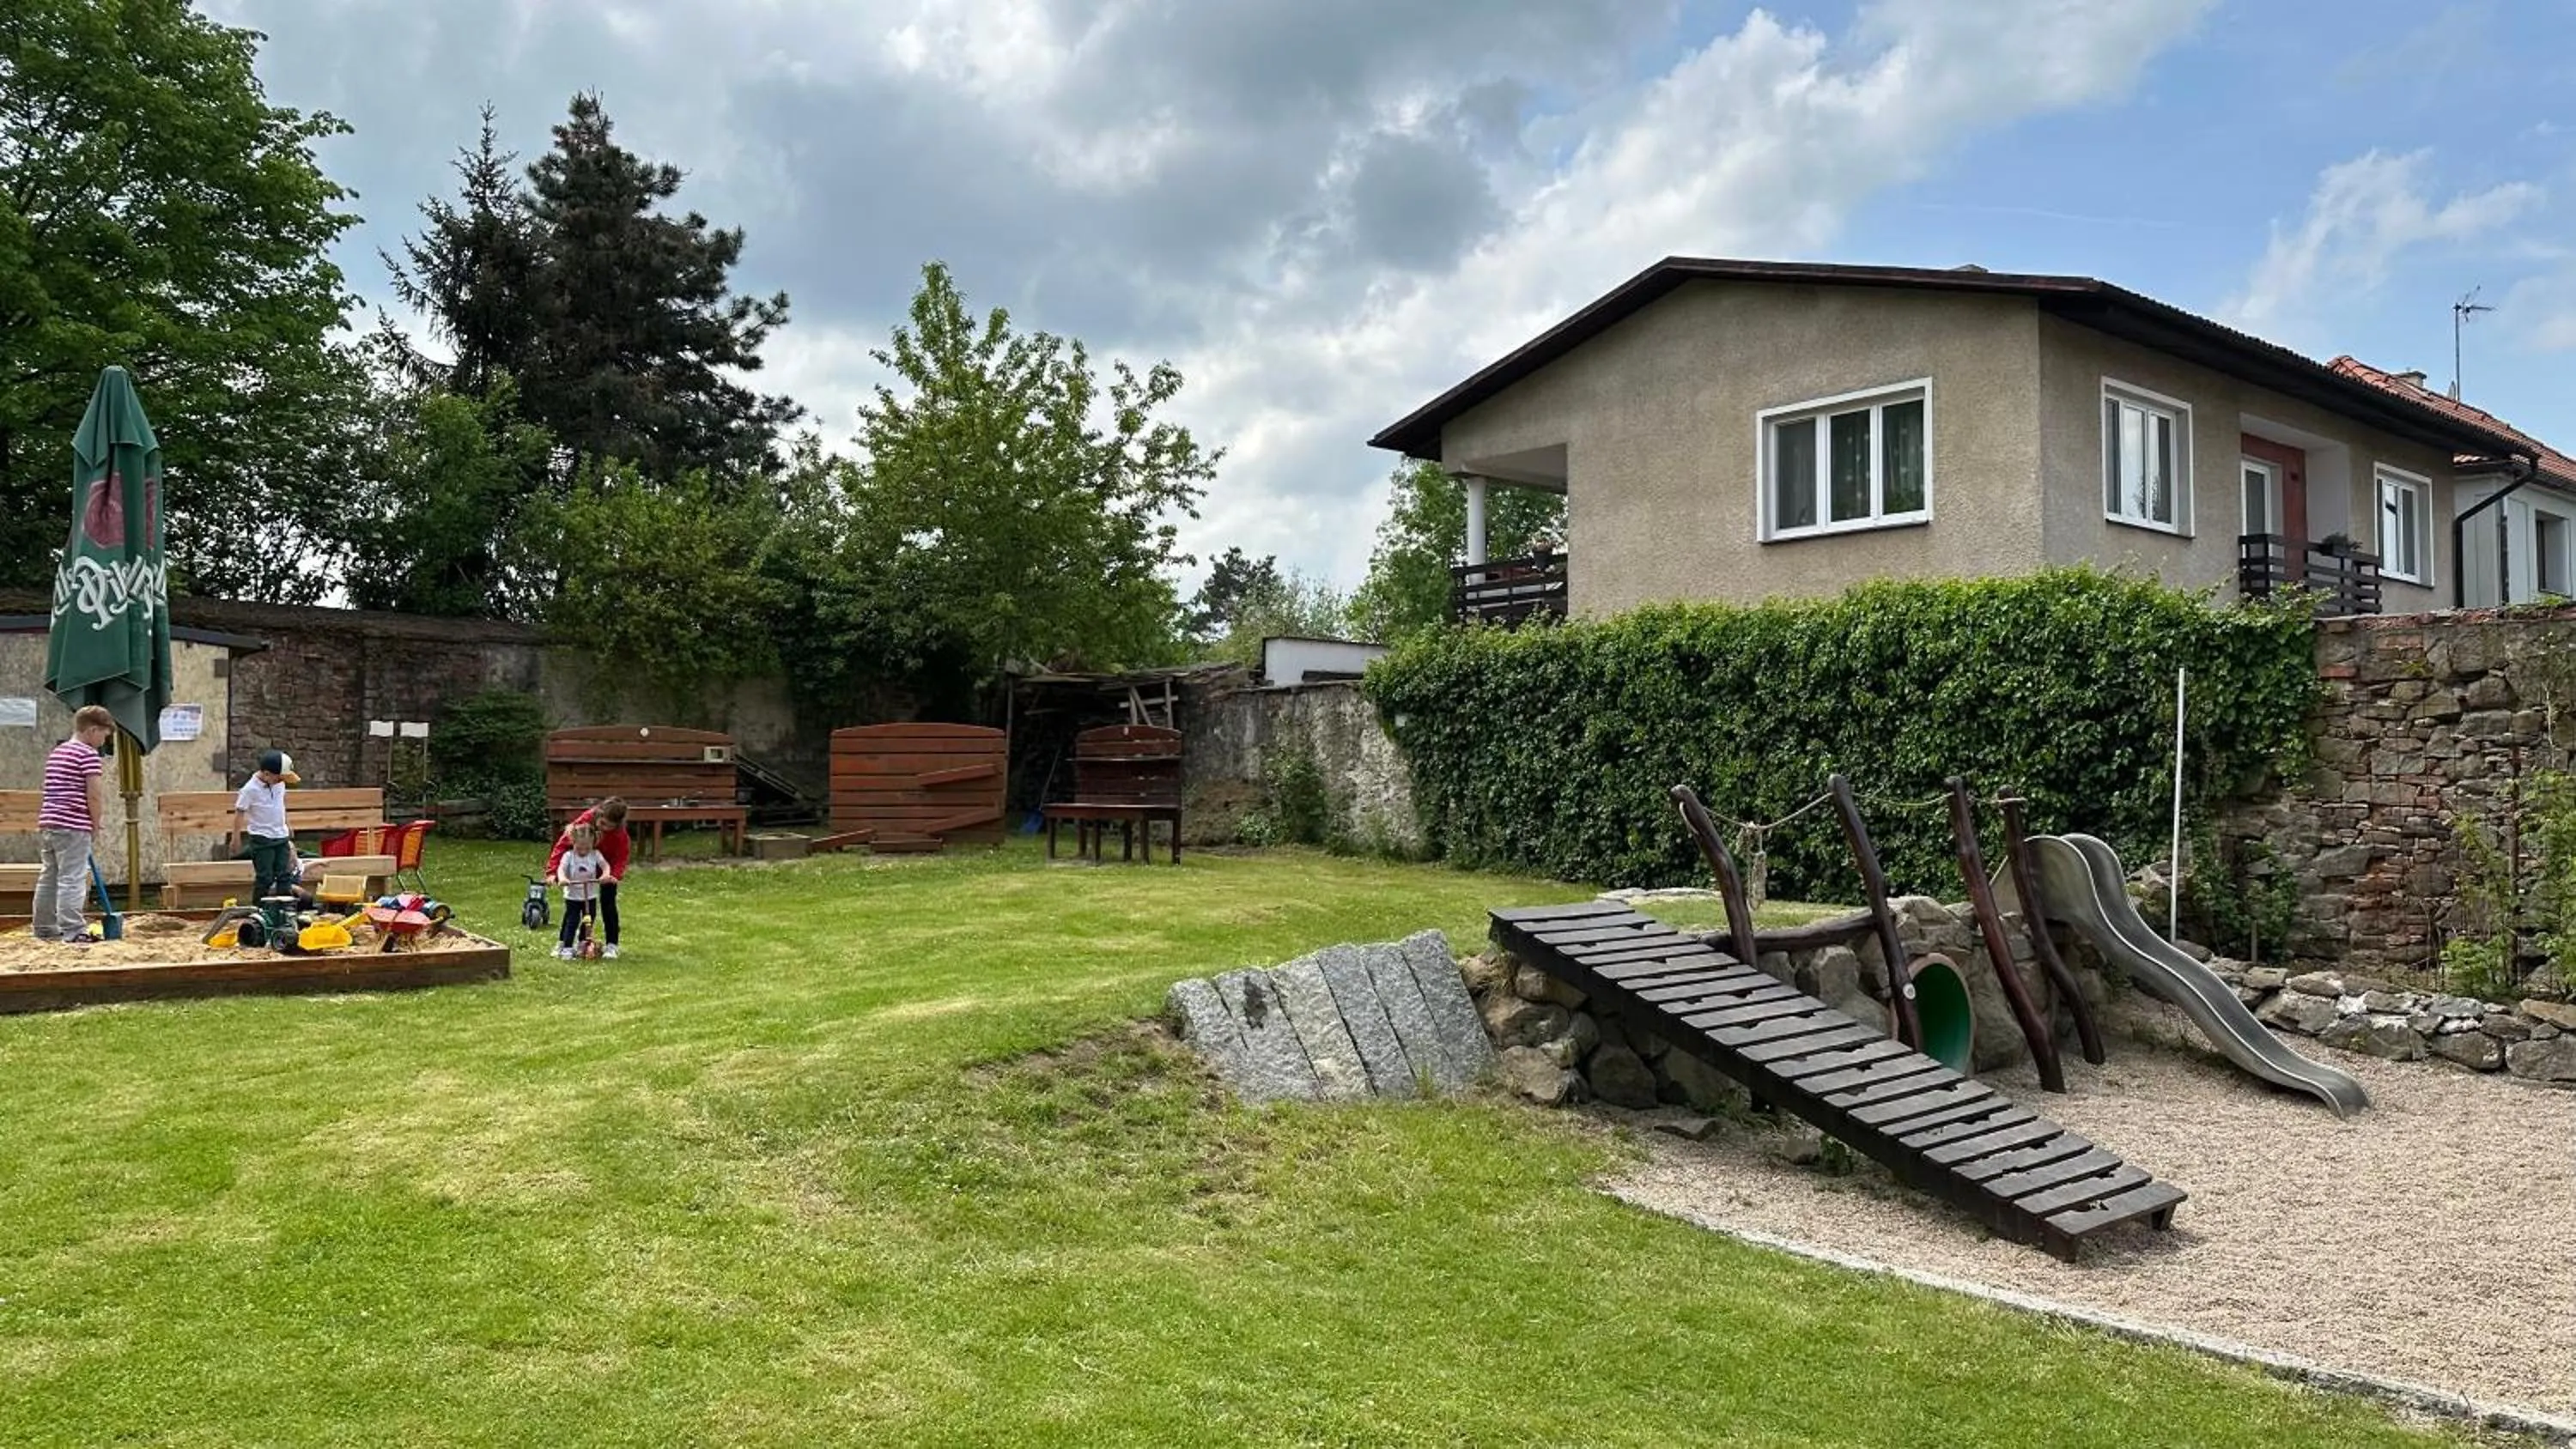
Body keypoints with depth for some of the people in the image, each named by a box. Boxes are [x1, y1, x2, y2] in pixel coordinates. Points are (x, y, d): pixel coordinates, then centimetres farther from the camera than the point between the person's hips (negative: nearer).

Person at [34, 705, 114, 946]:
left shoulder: (57, 752, 19)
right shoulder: (89, 755, -9)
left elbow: (55, 792, 20)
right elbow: (95, 795, -14)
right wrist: (96, 825, -2)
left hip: (48, 823, 9)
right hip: (73, 826, -9)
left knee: (48, 877, 13)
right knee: (72, 880, -8)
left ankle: (45, 929, 19)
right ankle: (72, 932, -9)